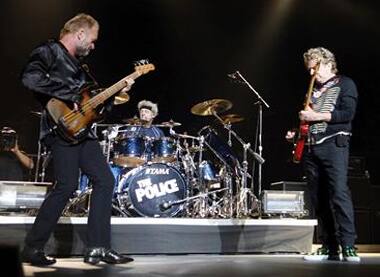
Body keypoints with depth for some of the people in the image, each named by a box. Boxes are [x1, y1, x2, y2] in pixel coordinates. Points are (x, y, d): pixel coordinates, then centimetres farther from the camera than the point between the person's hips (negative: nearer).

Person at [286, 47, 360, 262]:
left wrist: (316, 116, -12)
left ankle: (348, 247, -14)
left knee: (339, 194, -17)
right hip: (310, 147, 7)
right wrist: (296, 132, 11)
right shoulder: (313, 90, 25)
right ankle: (330, 248, 8)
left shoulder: (345, 84, 6)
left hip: (334, 144, -6)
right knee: (319, 200, 3)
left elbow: (348, 113, -9)